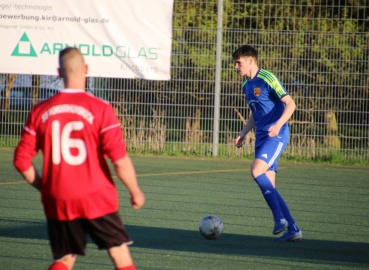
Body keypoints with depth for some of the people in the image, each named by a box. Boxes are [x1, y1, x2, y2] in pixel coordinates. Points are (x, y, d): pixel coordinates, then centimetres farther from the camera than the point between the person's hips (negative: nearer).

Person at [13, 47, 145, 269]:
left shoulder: (40, 111, 0)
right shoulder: (101, 109, -10)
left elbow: (22, 160, 3)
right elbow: (120, 160, -14)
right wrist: (135, 192, 1)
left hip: (58, 202, 3)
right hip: (98, 200, -3)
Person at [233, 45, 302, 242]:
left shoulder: (267, 79, -11)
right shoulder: (247, 86, 16)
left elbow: (290, 104, -15)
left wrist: (278, 124, -29)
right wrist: (243, 134, 17)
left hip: (276, 136, -9)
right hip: (261, 137, 9)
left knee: (257, 170, -26)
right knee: (268, 187, 2)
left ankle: (280, 218, -17)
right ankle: (292, 229, 7)